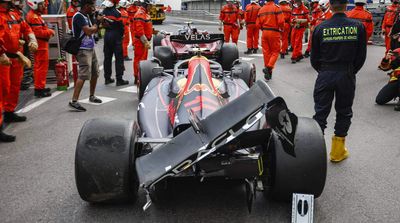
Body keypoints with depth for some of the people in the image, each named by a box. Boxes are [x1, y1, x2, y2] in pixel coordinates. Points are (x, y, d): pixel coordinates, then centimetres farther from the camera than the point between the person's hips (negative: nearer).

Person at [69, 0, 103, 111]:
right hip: (83, 50, -10)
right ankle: (74, 101, -18)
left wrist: (99, 23, 1)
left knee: (95, 73, 16)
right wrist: (97, 23, -10)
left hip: (91, 48, 10)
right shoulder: (78, 16, -16)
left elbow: (94, 31, 16)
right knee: (84, 75, -16)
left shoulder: (87, 16, 13)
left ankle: (92, 96, 32)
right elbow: (88, 31, -25)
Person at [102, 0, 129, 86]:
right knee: (119, 58, -2)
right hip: (116, 36, -7)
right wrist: (121, 34, 3)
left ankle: (107, 78, 18)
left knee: (107, 57, 12)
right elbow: (121, 25, -13)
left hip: (107, 35, 7)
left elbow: (103, 23, 11)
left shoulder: (104, 11, 4)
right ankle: (119, 79, -2)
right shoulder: (116, 12, -17)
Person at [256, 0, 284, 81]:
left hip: (264, 32, 4)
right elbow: (281, 21, -15)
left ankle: (268, 74, 15)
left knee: (266, 51, 9)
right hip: (274, 32, -4)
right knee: (275, 51, 8)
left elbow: (258, 24, 6)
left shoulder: (261, 9, 6)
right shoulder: (276, 8, -8)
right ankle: (269, 67, -14)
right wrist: (281, 29, 4)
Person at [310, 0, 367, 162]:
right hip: (347, 76, 0)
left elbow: (314, 58, -1)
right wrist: (351, 72, 14)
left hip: (325, 76, 0)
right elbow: (361, 56, -1)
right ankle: (338, 151, 21)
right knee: (344, 112, 13)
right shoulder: (358, 26, -6)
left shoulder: (321, 28, -7)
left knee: (321, 112, 9)